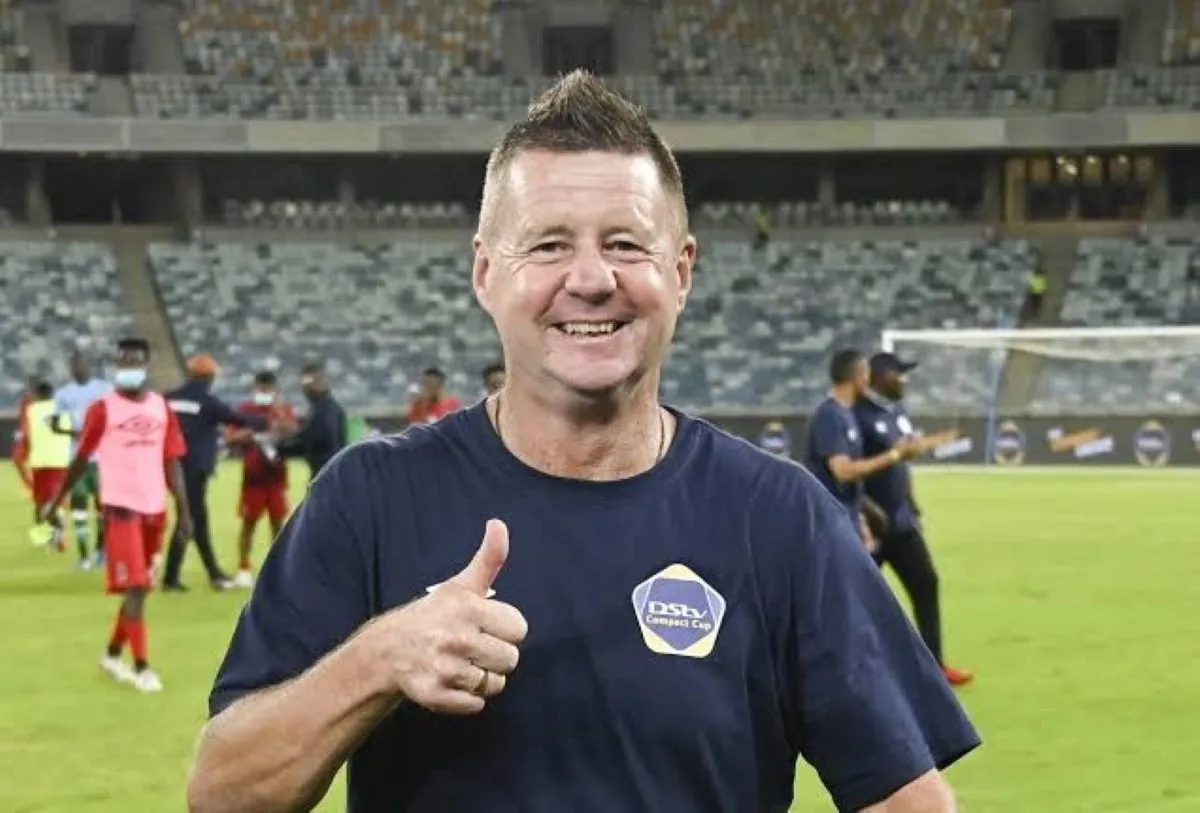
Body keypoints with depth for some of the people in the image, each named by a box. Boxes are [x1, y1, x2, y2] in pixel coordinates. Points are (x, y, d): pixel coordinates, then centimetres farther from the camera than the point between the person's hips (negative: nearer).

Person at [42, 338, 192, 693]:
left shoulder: (161, 407, 8)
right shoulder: (103, 409, -4)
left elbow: (172, 462, 9)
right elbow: (81, 459, 3)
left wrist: (183, 509, 3)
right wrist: (56, 501, 6)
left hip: (154, 508, 5)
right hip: (121, 507, -5)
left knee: (142, 587, 13)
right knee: (134, 587, -9)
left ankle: (113, 654, 29)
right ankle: (141, 667, -6)